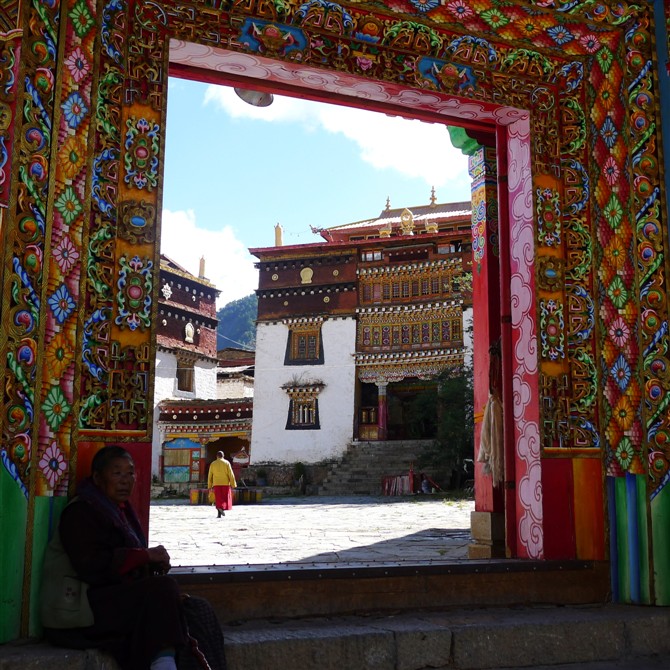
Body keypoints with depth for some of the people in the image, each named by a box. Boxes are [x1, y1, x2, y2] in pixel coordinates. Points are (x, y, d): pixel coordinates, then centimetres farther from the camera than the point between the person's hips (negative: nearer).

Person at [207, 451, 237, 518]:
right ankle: (222, 507, -14)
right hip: (225, 483, -1)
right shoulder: (226, 463, 0)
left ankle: (219, 514, -9)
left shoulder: (213, 464, 6)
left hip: (216, 484, 1)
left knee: (218, 499, 2)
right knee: (225, 498, 9)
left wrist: (209, 486, 13)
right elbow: (231, 474, -5)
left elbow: (210, 476, 7)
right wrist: (233, 484, -1)